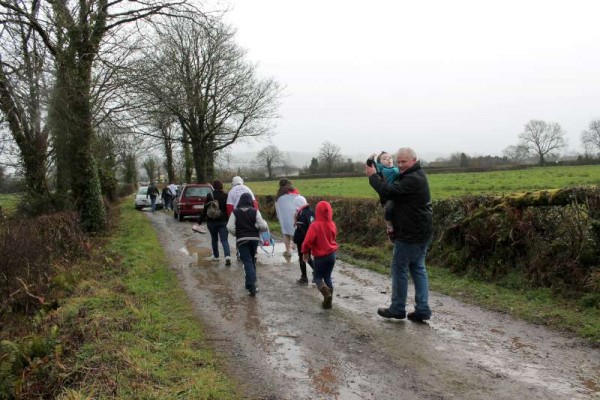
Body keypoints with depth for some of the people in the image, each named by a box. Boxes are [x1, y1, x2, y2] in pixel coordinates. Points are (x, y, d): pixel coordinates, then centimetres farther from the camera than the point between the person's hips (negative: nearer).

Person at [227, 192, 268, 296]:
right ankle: (251, 283, 28)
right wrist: (257, 230, 13)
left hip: (241, 240, -2)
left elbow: (230, 227, -10)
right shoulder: (255, 211, -2)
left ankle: (251, 286, -19)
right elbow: (263, 226, -9)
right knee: (252, 261, 19)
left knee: (247, 262, -5)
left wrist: (236, 234, 8)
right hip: (254, 239, 2)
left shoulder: (235, 212, -2)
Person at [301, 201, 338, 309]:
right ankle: (329, 300, 15)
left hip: (319, 256, -4)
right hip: (331, 255, 4)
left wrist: (305, 252, -5)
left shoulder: (315, 225, -19)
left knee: (318, 277, 12)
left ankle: (326, 293, -15)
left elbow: (308, 241, -20)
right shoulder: (332, 224, -3)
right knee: (328, 277, 19)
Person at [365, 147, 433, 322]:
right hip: (421, 233, 10)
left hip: (410, 234, -10)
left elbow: (388, 191, -26)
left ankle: (397, 309, 13)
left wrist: (373, 176, -12)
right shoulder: (416, 176, 14)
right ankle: (422, 309, 14)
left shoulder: (412, 179, -21)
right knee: (418, 269, 12)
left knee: (399, 269, 2)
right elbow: (394, 189, 12)